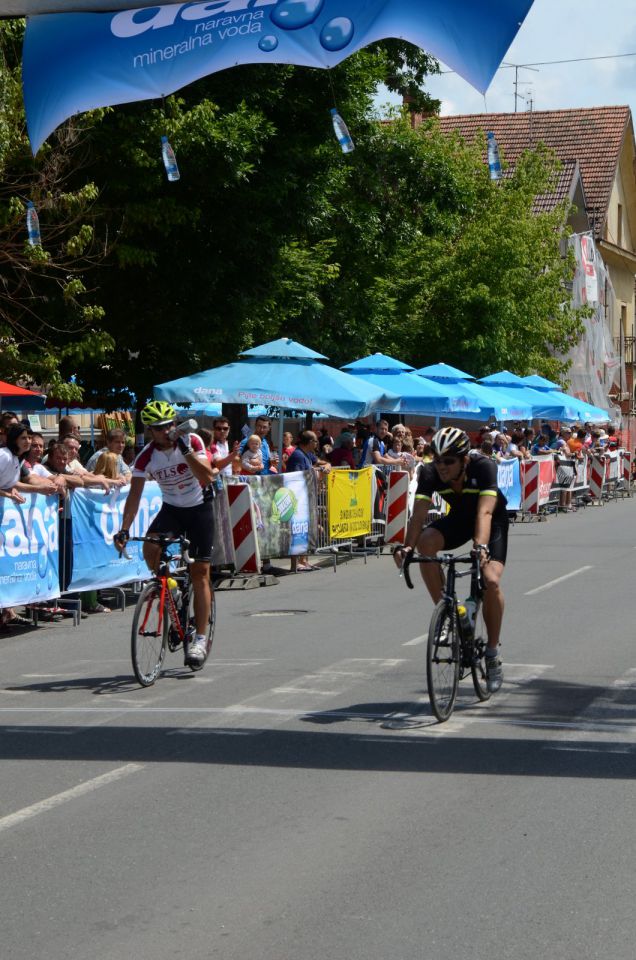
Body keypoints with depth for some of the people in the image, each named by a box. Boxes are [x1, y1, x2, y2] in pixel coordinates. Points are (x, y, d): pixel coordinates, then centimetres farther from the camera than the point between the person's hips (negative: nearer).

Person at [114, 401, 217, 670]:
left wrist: (185, 450, -35)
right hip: (171, 509, 2)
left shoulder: (191, 441, -17)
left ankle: (200, 639, -3)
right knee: (150, 548, -27)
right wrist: (124, 529, -27)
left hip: (199, 508, -2)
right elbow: (134, 495, -15)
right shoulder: (146, 456, -13)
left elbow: (207, 477, -26)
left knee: (200, 572, -7)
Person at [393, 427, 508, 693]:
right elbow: (419, 513, -32)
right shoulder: (430, 473, -25)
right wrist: (407, 546, -50)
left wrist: (480, 546, -62)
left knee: (490, 580, -23)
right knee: (425, 542, -29)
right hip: (459, 518, 3)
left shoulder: (484, 467, -34)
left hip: (493, 521, -3)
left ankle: (493, 652, -4)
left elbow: (484, 511, -46)